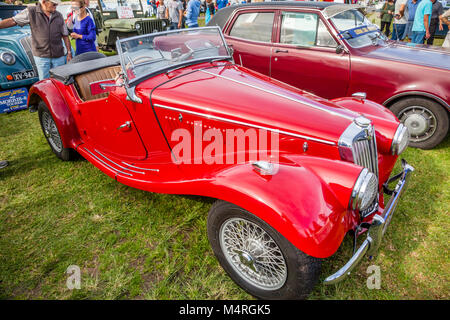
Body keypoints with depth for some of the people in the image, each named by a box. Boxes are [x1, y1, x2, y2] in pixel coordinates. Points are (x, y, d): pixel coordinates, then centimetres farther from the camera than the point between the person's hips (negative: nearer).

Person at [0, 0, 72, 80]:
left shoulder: (59, 16, 6)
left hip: (59, 56, 2)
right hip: (41, 56, -2)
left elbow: (65, 35, 10)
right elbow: (12, 21, 0)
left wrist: (69, 52, 7)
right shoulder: (31, 12, -1)